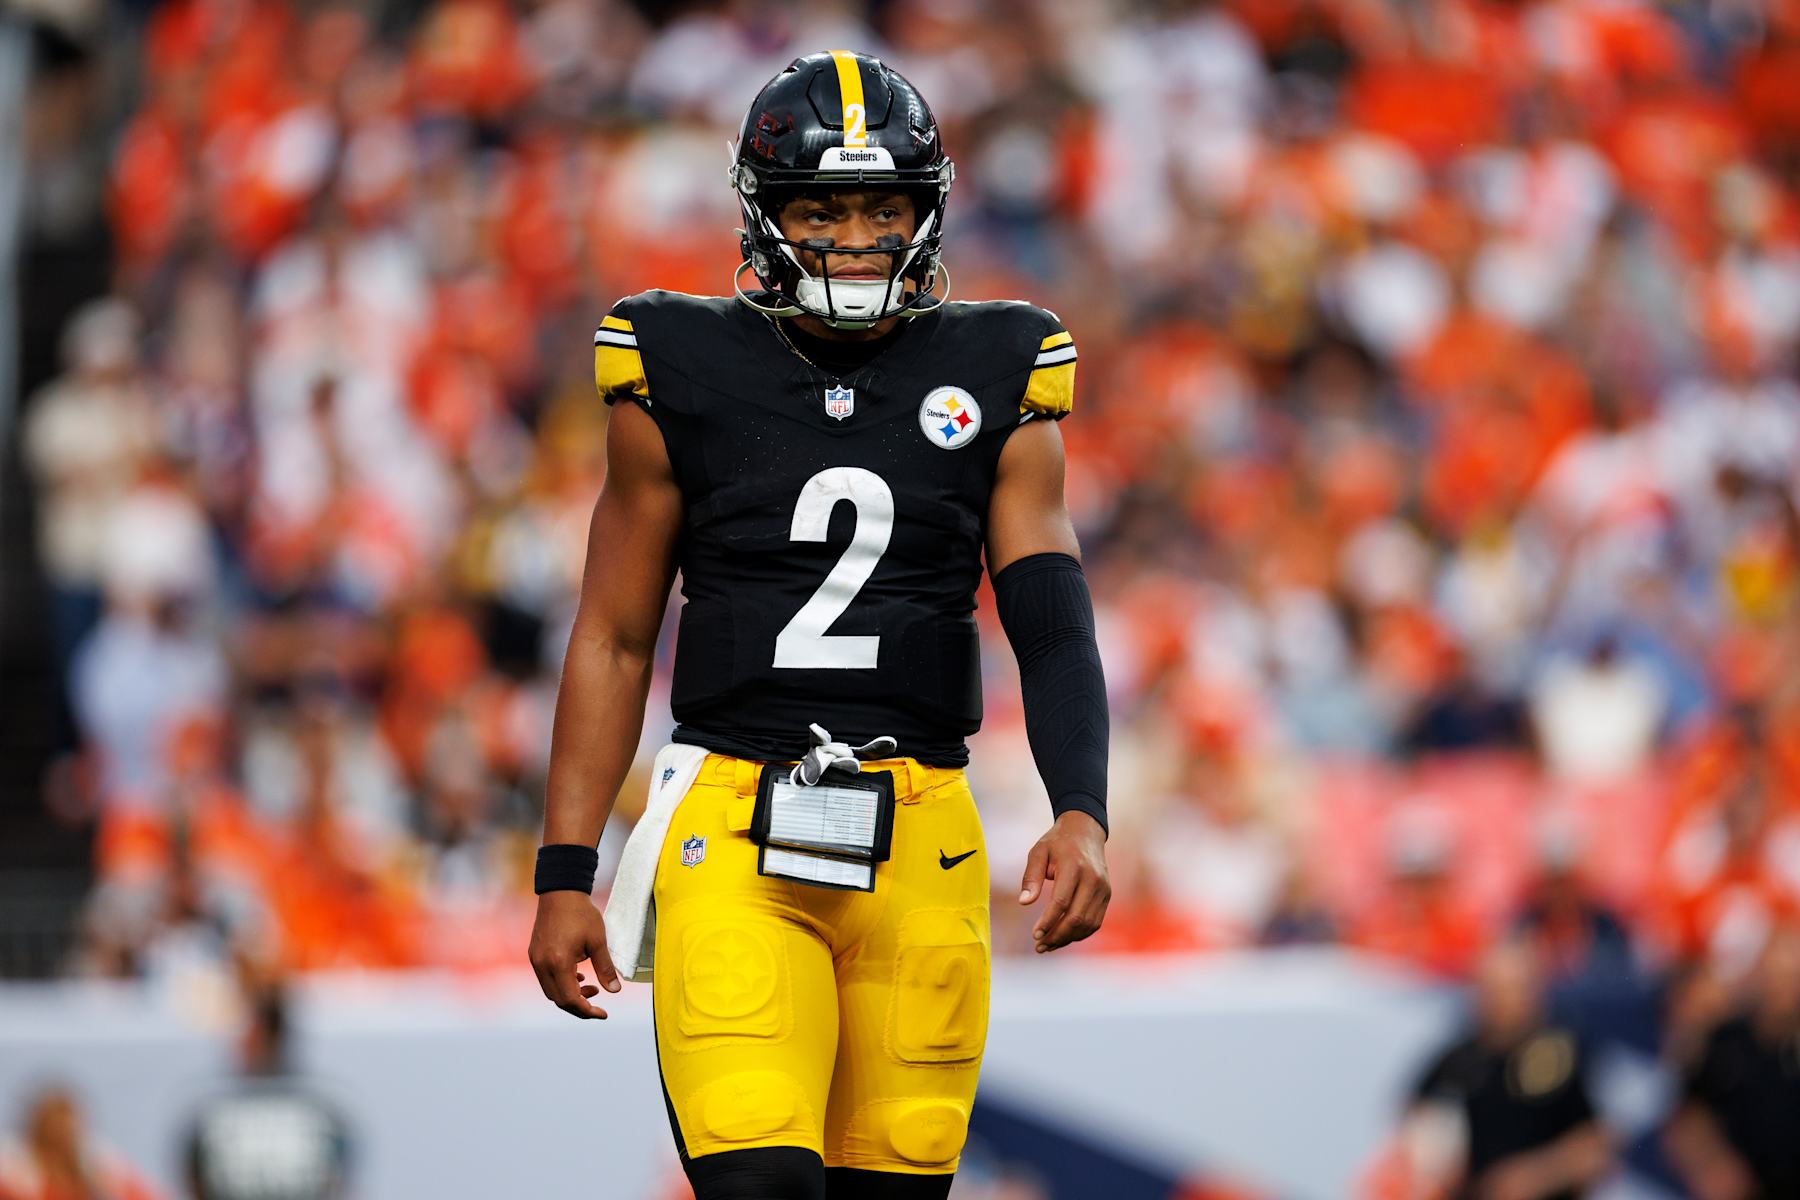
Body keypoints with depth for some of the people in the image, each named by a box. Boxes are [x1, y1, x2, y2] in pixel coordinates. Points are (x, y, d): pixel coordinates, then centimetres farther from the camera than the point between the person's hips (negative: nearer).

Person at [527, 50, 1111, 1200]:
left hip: (921, 845, 2)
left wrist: (1082, 813, -18)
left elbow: (1055, 627, 0)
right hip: (733, 834, -2)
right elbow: (614, 640, 10)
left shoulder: (992, 382, 7)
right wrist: (565, 876, 5)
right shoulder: (684, 379, 4)